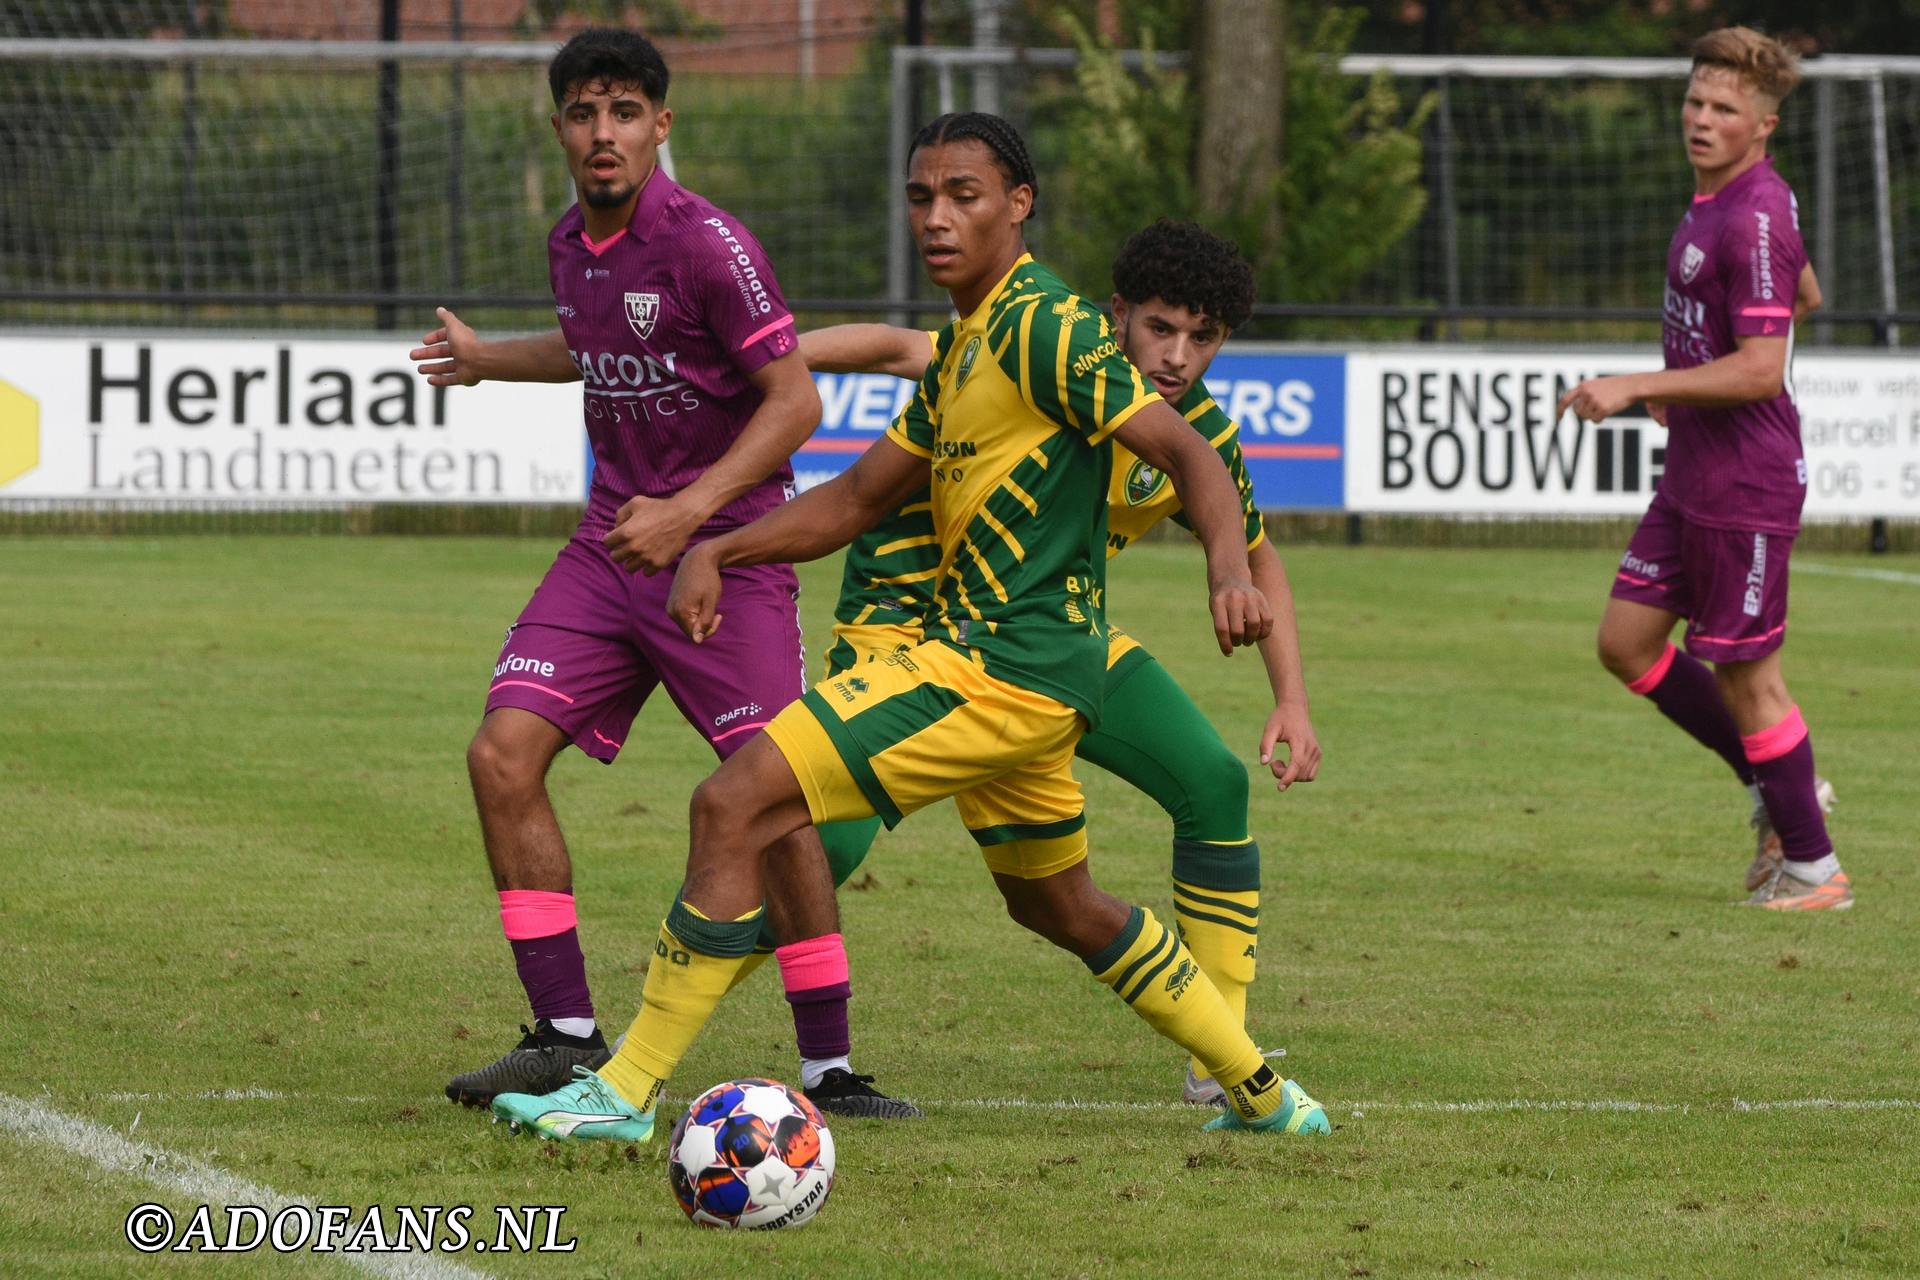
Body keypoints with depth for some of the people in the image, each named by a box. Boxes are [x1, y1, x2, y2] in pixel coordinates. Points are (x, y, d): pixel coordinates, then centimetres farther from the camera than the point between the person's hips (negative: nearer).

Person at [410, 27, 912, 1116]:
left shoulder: (705, 244, -14)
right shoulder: (574, 246, 8)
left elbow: (794, 401, -14)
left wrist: (688, 511, -23)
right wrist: (492, 360, 42)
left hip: (727, 549, -7)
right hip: (612, 545, 7)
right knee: (504, 753, -8)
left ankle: (832, 1067, 0)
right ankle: (567, 1038, -2)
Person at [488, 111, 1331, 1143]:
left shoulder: (1047, 327, -13)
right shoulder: (963, 346, 17)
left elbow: (1184, 450, -19)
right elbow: (859, 498, 22)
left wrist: (1229, 567, -37)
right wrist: (718, 551, 9)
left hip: (1002, 667, -11)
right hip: (1022, 670, 11)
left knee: (735, 804, -15)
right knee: (1057, 904, 27)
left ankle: (627, 1093, -14)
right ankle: (1261, 1091, 37)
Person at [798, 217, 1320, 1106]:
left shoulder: (1200, 436, -5)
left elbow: (1255, 560, 12)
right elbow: (904, 350, -32)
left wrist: (1292, 702, 4)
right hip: (909, 612, -6)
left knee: (1214, 782, -8)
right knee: (829, 839, -23)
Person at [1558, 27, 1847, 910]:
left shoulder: (1754, 218, -20)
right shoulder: (1718, 202, 10)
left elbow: (1760, 371, -26)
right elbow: (1805, 295, 27)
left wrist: (1637, 388, -24)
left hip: (1744, 488, -10)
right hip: (1692, 480, 10)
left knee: (1745, 674, -1)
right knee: (1627, 641, 12)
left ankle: (1812, 867, 13)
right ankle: (1783, 790, 23)